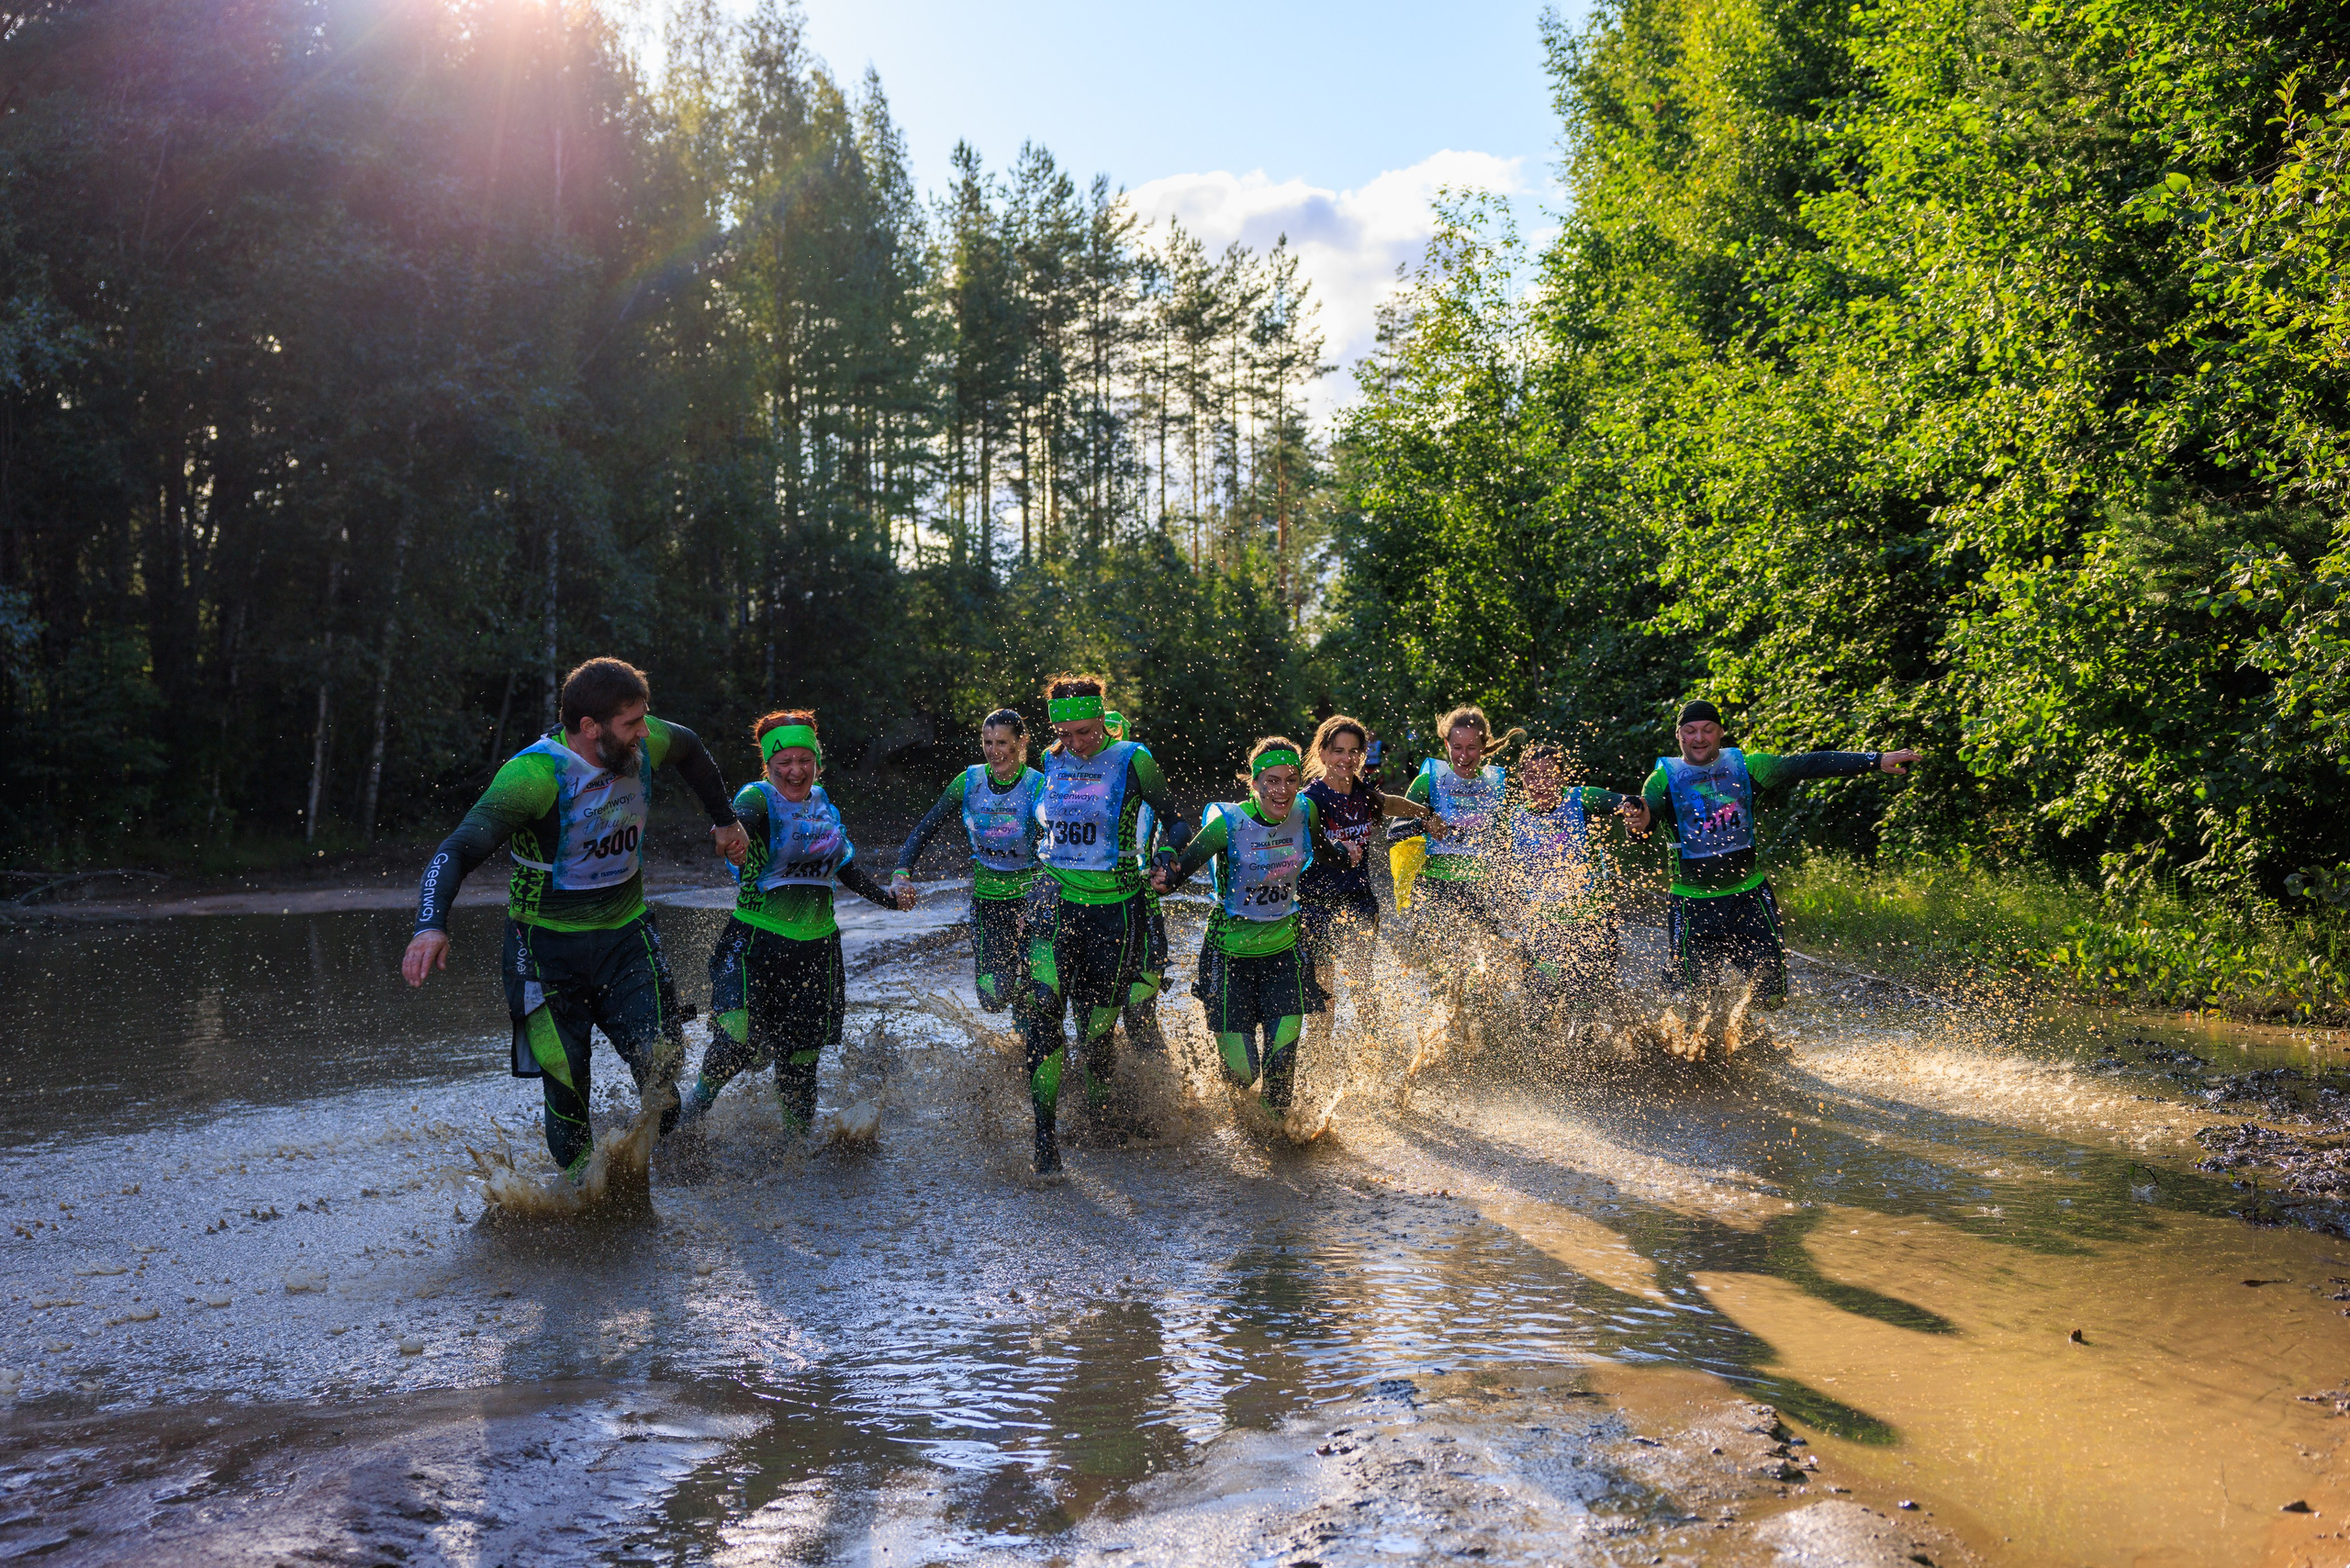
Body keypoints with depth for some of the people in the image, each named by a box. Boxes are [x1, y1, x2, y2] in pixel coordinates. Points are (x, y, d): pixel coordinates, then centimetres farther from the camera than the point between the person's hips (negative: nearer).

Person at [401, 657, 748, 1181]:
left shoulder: (642, 745, -9)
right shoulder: (533, 775, -25)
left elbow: (690, 748, 16)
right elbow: (456, 852, -31)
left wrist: (725, 820, 22)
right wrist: (431, 926, -47)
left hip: (626, 935, 4)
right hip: (549, 947, -3)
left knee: (660, 1057, -13)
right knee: (566, 1082, -4)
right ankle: (578, 1178, 21)